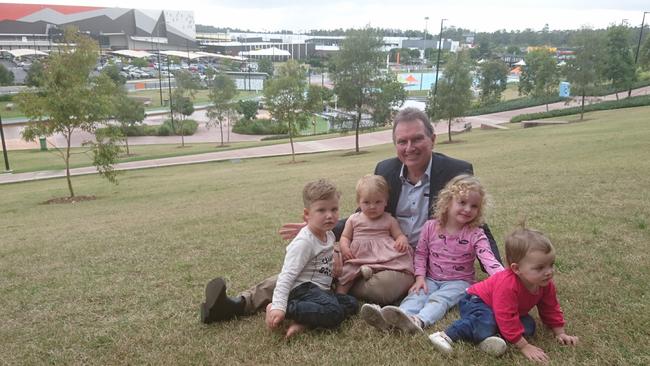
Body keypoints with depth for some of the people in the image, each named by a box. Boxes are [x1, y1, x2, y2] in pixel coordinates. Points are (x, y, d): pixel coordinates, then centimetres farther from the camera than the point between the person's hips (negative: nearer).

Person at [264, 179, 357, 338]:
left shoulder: (329, 235, 10)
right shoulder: (304, 242, -18)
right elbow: (287, 276, -23)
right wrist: (278, 306, -31)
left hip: (321, 289, 10)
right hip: (303, 288, -10)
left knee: (351, 303, -4)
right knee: (333, 312, -29)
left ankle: (304, 322, -17)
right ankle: (280, 309, -22)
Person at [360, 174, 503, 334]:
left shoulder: (475, 235, -7)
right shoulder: (431, 227, -1)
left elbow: (488, 259, -20)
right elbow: (421, 253, 6)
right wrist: (420, 277, -7)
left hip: (458, 281, -2)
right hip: (431, 279, 2)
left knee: (438, 299, -30)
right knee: (417, 294, -25)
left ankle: (418, 321, -60)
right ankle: (388, 319, -51)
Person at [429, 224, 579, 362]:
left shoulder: (545, 283, -15)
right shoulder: (507, 285, -40)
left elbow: (551, 309, 4)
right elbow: (507, 319, -39)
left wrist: (560, 333, 5)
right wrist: (525, 347, -35)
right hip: (476, 301, -8)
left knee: (529, 326, -15)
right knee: (485, 322, -38)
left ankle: (485, 337, -27)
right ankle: (447, 335, -28)